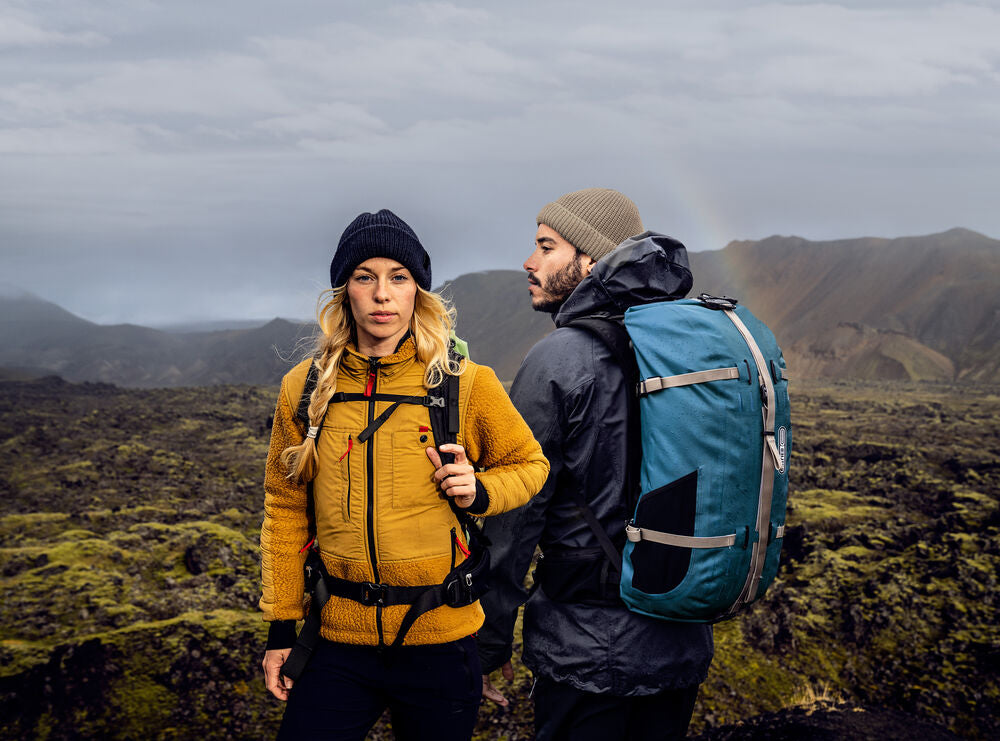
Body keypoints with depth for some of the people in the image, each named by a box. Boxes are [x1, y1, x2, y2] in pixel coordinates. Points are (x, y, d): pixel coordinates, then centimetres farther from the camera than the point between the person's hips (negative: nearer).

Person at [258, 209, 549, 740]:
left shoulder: (466, 384, -5)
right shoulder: (304, 388, 1)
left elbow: (528, 463, 10)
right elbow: (285, 510, 9)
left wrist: (479, 492, -11)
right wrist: (281, 627, 9)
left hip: (440, 641, -1)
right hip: (340, 641, 1)